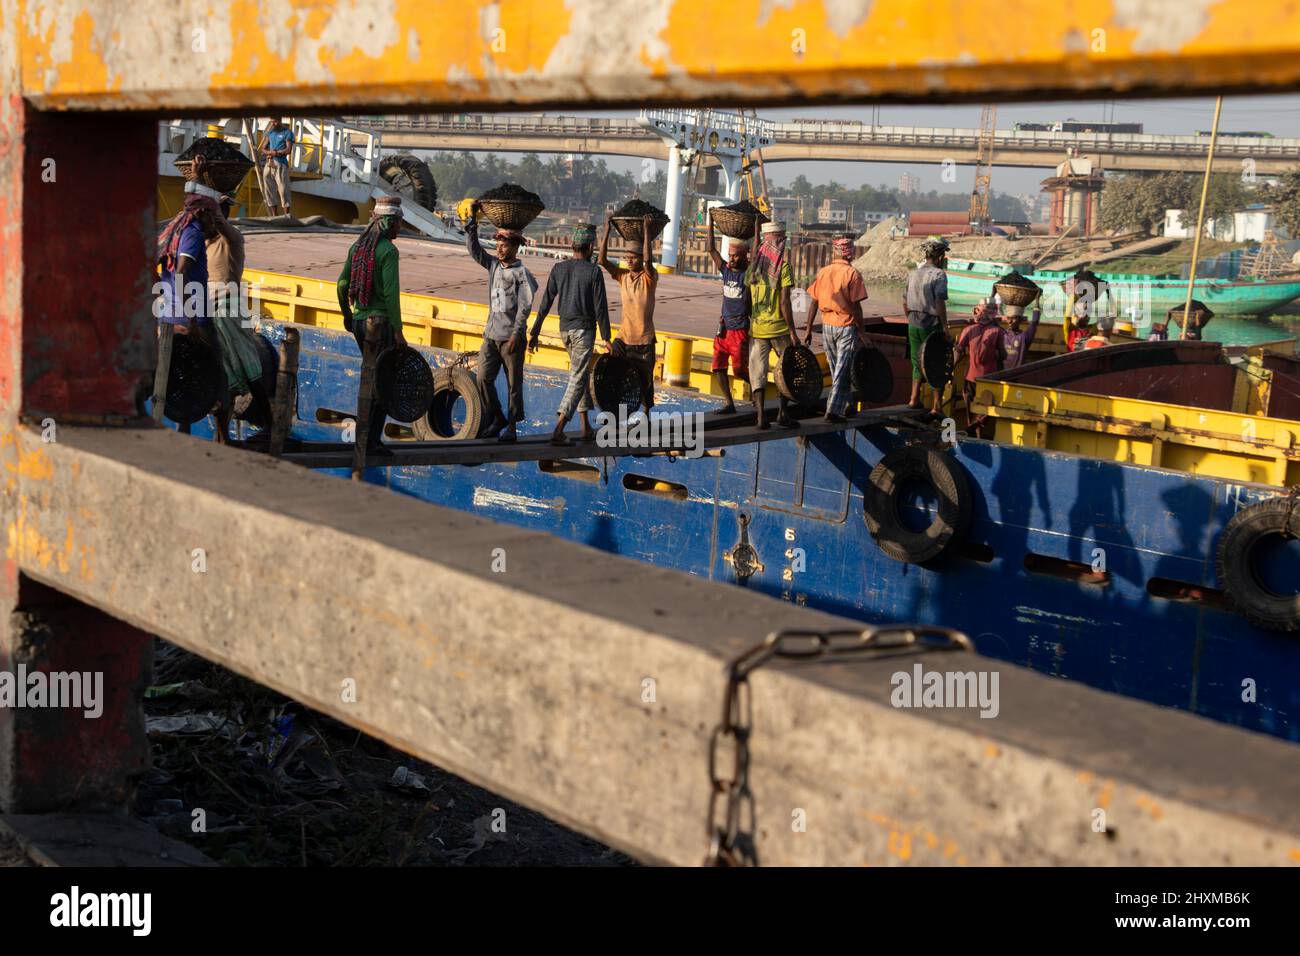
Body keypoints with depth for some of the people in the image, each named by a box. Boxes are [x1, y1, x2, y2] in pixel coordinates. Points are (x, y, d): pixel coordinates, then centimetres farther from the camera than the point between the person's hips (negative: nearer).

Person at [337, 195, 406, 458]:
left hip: (358, 320, 8)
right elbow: (391, 292, -19)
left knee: (375, 377, 17)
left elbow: (342, 284, 12)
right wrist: (398, 330, -16)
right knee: (374, 382, -4)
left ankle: (372, 437, 17)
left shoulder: (358, 246, 10)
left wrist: (346, 314, 26)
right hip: (380, 321, -8)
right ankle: (367, 441, -2)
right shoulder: (388, 250, -13)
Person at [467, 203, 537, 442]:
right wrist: (472, 219, 2)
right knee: (483, 378, 0)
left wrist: (515, 335, -17)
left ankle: (512, 426, 9)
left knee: (513, 383, 1)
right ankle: (497, 418, 16)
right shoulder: (493, 265, 11)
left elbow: (524, 307, -12)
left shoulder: (521, 273, -8)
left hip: (511, 336, -6)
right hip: (491, 334, 6)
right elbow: (473, 248, 10)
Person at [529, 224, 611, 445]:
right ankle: (558, 430, -18)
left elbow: (545, 303, 1)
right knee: (577, 381, -5)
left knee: (582, 374, 21)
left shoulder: (559, 269, 1)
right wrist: (606, 337, -4)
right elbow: (601, 308, -12)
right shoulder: (593, 272, -12)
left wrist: (534, 333, 4)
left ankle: (586, 427, 23)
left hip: (565, 329, 6)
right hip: (584, 329, -6)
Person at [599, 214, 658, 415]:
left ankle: (646, 413, 26)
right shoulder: (622, 276, 3)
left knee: (644, 379, 8)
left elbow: (648, 259, -28)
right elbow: (603, 260, -8)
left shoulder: (649, 278, -7)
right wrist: (607, 230, -13)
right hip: (623, 338, 3)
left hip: (644, 340, -3)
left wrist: (646, 230, -27)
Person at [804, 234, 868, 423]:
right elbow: (856, 306, -13)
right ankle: (834, 409, -6)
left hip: (827, 326, 5)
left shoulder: (823, 272, 2)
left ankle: (847, 402, 30)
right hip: (846, 326, -5)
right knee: (843, 370, 0)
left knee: (835, 370, 17)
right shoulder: (852, 273, -12)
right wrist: (861, 332, -5)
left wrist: (808, 330, 8)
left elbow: (813, 303, 2)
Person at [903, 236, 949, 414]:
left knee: (917, 363, 18)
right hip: (931, 325, -6)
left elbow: (905, 302, 13)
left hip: (913, 325, 6)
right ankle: (936, 406, 3)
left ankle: (914, 399, 14)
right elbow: (940, 303, -19)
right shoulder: (939, 274, -12)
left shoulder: (914, 273, 9)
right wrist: (945, 326, -13)